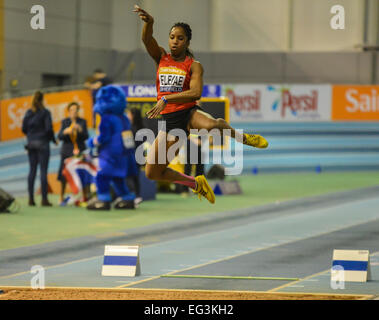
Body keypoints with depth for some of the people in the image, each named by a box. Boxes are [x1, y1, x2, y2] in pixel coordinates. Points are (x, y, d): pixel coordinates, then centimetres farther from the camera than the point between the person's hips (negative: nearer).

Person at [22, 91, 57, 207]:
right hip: (43, 143, -5)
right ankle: (44, 199, -5)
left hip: (31, 144, 5)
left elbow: (24, 129, 5)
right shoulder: (45, 112, -8)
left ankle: (31, 198, 6)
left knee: (32, 171, 8)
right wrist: (53, 139, 2)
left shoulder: (29, 113, 6)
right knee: (43, 171, -3)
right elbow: (49, 128, -13)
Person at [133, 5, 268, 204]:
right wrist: (148, 22, -31)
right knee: (152, 173, 0)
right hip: (169, 121, 4)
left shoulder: (194, 65, -1)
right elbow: (146, 39, -10)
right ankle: (196, 183, 23)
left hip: (189, 113, -4)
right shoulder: (161, 58, 9)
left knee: (211, 125, -41)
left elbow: (196, 93, -17)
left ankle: (243, 138, -6)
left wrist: (166, 99, -25)